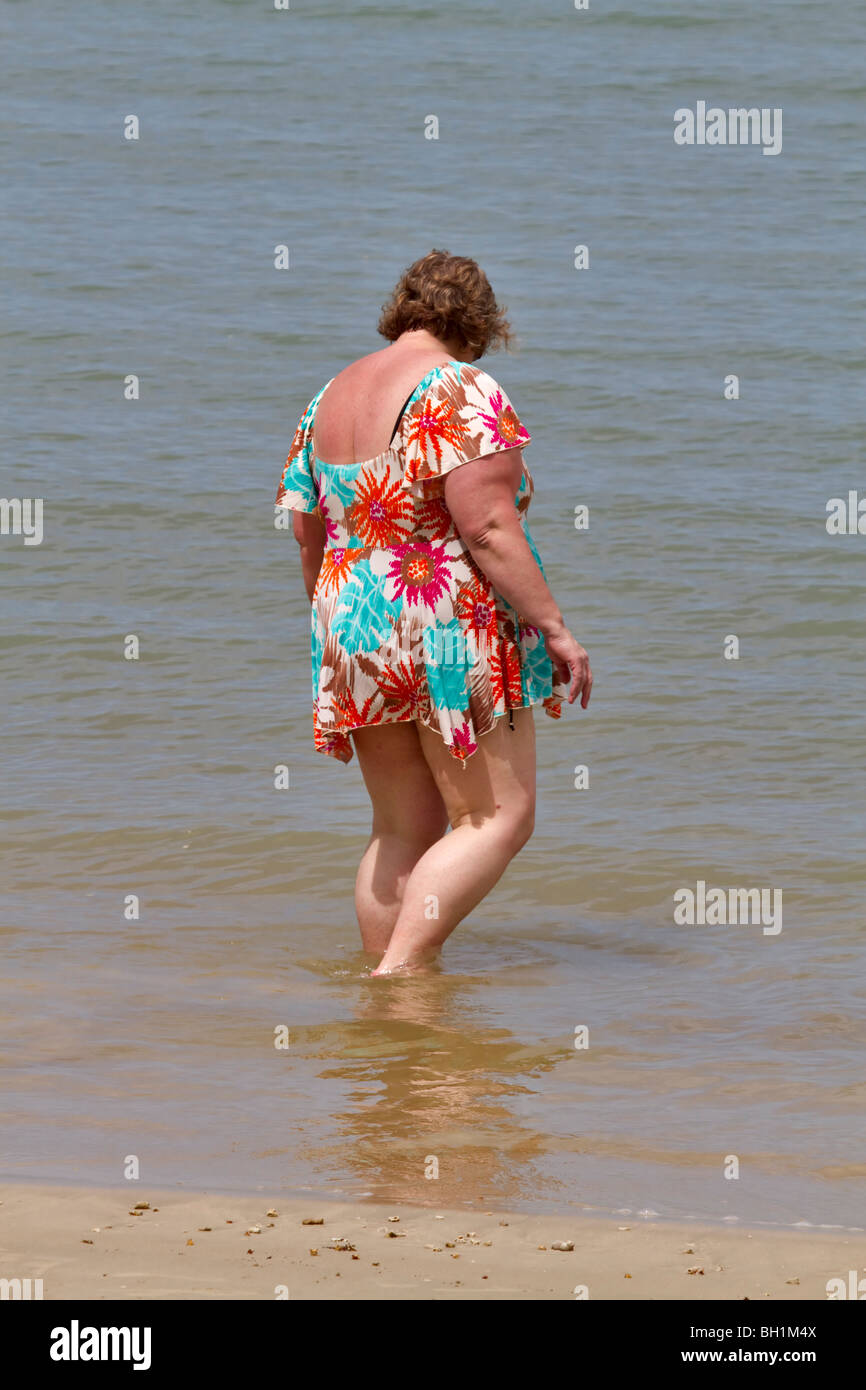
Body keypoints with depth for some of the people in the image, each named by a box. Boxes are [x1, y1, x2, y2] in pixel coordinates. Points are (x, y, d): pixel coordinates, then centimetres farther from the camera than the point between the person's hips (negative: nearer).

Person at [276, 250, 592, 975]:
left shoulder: (331, 396, 12)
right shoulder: (462, 392, -12)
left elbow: (308, 532, 16)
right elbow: (487, 527, -19)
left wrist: (336, 635, 27)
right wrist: (555, 629, -16)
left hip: (355, 632, 8)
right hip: (452, 636, -8)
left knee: (404, 830, 13)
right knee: (497, 819, -2)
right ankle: (401, 972, -13)